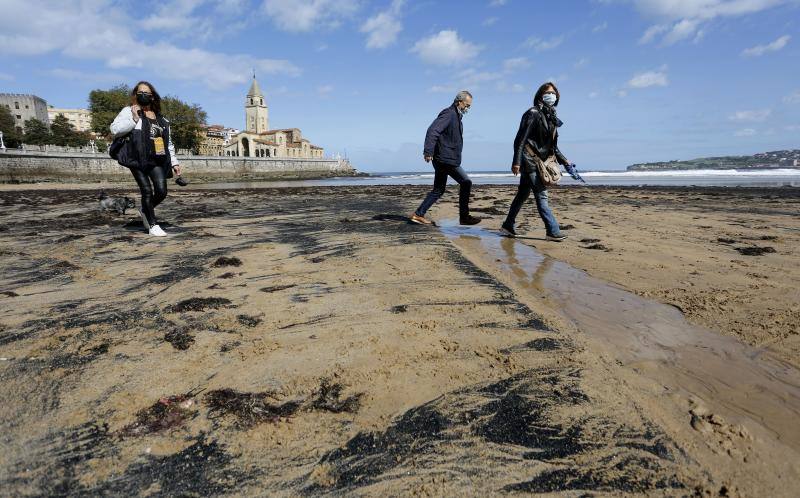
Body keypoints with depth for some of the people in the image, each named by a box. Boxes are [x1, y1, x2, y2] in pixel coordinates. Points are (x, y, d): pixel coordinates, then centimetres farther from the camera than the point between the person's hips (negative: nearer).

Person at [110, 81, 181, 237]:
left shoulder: (161, 118, 21)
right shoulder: (129, 111, 6)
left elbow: (168, 142, 24)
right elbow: (114, 129, -7)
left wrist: (174, 162, 18)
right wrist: (134, 119, -12)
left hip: (156, 160, 4)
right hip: (138, 159, -4)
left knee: (161, 191, -7)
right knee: (147, 191, -8)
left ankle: (145, 211, 24)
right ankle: (153, 225, 4)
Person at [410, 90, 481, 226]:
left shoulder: (456, 116, 21)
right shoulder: (448, 114, -12)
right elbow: (432, 131, -24)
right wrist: (428, 151, -30)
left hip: (443, 160, 10)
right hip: (446, 159, -10)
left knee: (438, 190, 12)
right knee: (466, 182, -6)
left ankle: (418, 214, 15)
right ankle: (464, 217, 0)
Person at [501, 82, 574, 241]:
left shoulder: (551, 117, 19)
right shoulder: (533, 113, -7)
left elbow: (553, 146, 23)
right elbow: (520, 138, -14)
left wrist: (565, 163, 19)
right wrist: (516, 162, -21)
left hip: (538, 161, 9)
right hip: (529, 160, -9)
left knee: (523, 194, 12)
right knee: (541, 195, -10)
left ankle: (508, 226, 21)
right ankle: (553, 231, -9)